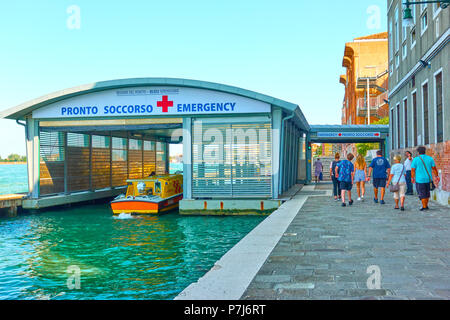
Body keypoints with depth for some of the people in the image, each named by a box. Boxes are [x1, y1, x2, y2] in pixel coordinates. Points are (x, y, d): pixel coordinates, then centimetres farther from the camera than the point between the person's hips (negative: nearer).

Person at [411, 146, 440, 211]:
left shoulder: (415, 159, -7)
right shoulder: (430, 158, 1)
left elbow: (412, 170, -6)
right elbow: (434, 168, 1)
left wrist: (412, 178, 6)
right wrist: (436, 177, 8)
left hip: (420, 180, -3)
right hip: (428, 179, 3)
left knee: (422, 194, 5)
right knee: (427, 192, 19)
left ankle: (424, 207, 8)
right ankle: (426, 205, 24)